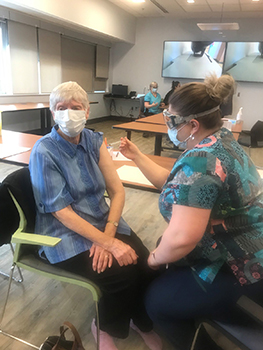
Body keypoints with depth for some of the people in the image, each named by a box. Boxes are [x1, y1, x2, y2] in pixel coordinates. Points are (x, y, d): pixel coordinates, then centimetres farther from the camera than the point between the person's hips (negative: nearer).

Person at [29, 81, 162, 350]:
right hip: (65, 235, -4)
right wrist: (110, 243, -23)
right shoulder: (44, 152, -12)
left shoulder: (94, 141, 2)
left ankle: (142, 321, 15)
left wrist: (107, 234, -17)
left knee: (145, 263, -15)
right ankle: (105, 328, 10)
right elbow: (61, 212, -17)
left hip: (103, 222, 5)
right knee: (121, 273, -22)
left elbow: (117, 190, -1)